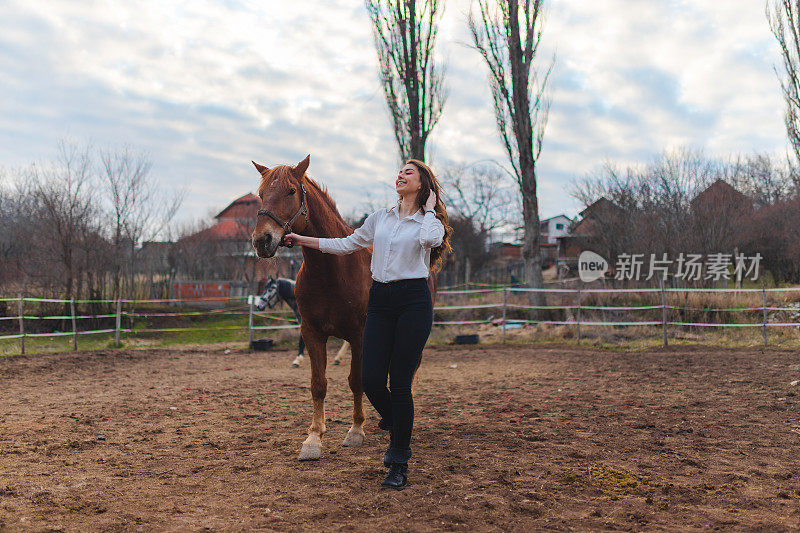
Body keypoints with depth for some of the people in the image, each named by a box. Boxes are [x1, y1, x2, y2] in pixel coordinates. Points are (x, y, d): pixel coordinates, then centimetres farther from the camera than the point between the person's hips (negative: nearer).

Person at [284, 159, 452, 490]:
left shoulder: (430, 221, 3)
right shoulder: (380, 218, 16)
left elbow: (430, 240, -22)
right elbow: (348, 244, 23)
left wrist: (430, 209, -5)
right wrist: (304, 241, 21)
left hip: (413, 301, -4)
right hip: (379, 302, 4)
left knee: (400, 384, -5)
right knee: (371, 380, -4)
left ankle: (400, 463, 10)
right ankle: (396, 427, 29)